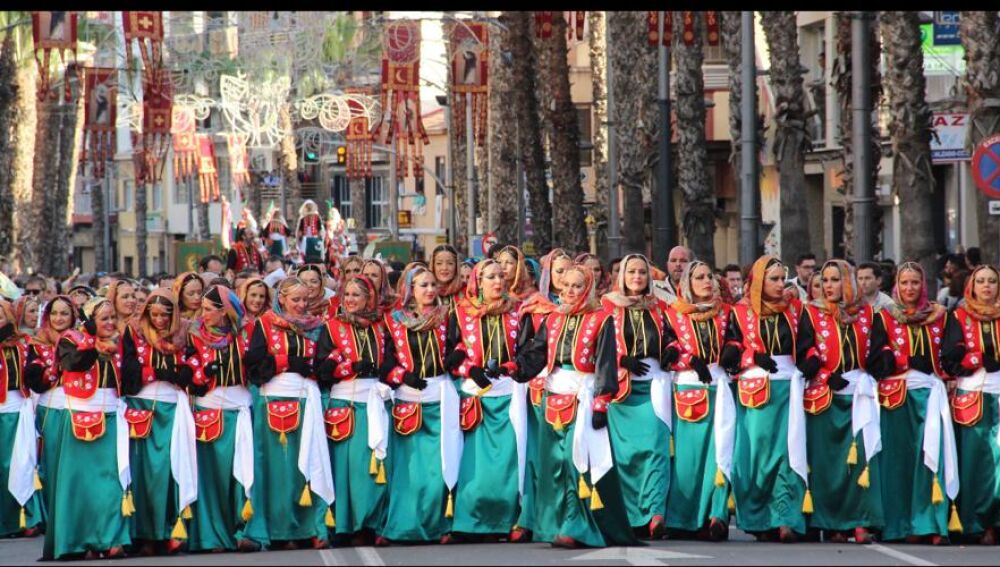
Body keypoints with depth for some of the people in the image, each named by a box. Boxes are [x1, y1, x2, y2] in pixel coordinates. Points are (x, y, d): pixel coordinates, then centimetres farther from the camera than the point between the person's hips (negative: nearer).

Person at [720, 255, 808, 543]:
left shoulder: (792, 311, 15)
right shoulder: (741, 312, 7)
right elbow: (728, 356, -1)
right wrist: (755, 358, -15)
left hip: (787, 389, 2)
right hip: (754, 390, -2)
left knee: (787, 453, -10)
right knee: (756, 453, -3)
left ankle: (785, 519, -15)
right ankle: (757, 520, 5)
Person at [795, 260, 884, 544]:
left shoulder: (865, 313, 13)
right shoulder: (812, 314, 8)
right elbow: (804, 355, -1)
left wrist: (866, 379, 0)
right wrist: (828, 377, -14)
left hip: (859, 393, 1)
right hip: (824, 397, -1)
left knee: (861, 456, -10)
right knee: (827, 460, -4)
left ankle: (861, 522, -11)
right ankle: (831, 525, -1)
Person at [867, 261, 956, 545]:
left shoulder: (939, 317, 14)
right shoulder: (884, 319, 9)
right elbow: (876, 362, 0)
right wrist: (916, 361, -12)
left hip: (930, 394, 1)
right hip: (897, 397, -1)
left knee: (931, 455, -10)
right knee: (900, 459, -3)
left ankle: (932, 525, -12)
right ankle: (901, 526, 0)